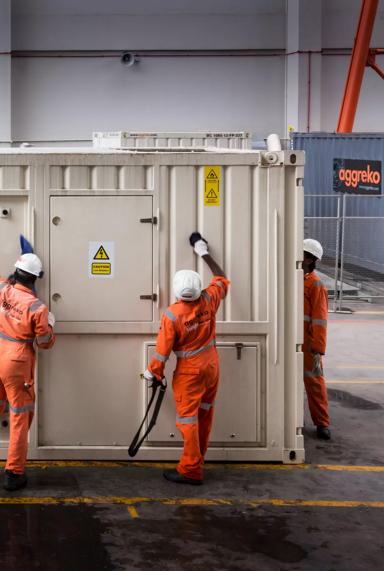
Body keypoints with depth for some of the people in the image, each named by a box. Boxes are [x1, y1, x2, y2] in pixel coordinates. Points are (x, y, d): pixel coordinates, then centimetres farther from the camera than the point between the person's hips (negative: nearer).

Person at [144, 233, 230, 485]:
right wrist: (204, 252, 17)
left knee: (188, 417, 1)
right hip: (212, 365, 6)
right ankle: (198, 458, 34)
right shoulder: (209, 300, -11)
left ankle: (191, 470, 3)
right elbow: (222, 279, 9)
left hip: (189, 371, -6)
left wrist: (153, 372, 1)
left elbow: (163, 349, -15)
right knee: (205, 414, 18)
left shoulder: (172, 315, -23)